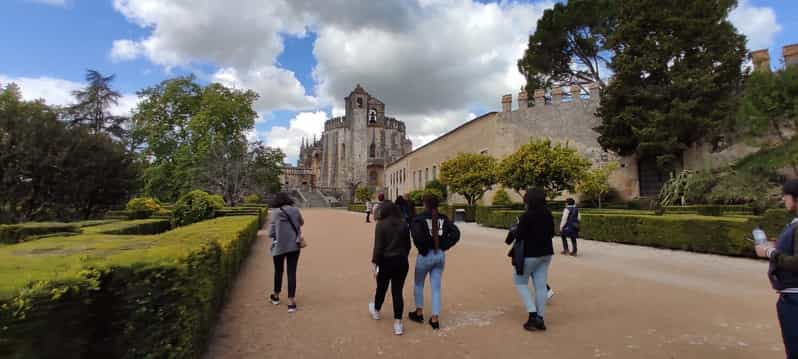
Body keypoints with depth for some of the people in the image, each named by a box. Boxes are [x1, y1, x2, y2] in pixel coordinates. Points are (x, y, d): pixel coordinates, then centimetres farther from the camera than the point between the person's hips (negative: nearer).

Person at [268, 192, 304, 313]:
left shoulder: (275, 213, -8)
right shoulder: (295, 210, 1)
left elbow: (271, 233, -7)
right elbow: (301, 223, 20)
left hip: (279, 246, -1)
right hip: (294, 245, 2)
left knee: (278, 271, 18)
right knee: (292, 273, 5)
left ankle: (276, 296, 38)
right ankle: (291, 301, 3)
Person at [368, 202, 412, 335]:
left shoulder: (381, 224, -12)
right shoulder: (404, 224, 1)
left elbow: (378, 247, -15)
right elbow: (408, 245, 6)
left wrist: (375, 264, -9)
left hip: (386, 261, -3)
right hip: (402, 261, 3)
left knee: (381, 289, 18)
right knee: (398, 291, 7)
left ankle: (376, 311, 43)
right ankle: (398, 323, 7)